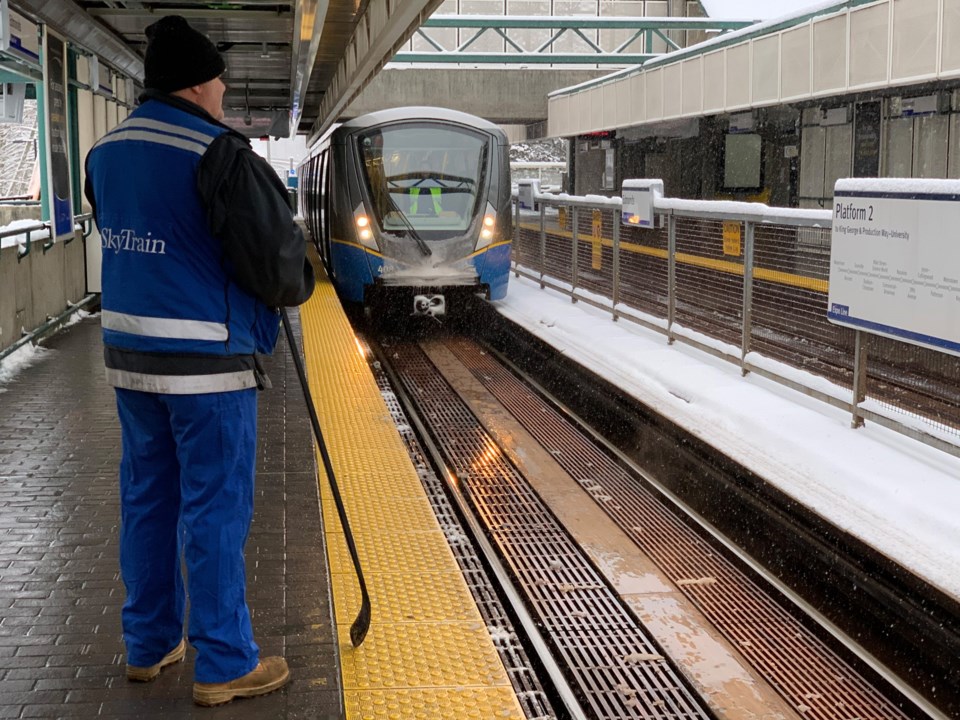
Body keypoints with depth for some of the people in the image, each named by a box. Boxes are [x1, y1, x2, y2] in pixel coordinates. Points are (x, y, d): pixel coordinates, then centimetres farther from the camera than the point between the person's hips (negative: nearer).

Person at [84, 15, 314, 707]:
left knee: (146, 497, 16)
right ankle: (223, 664, 11)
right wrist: (297, 284, 5)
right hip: (206, 361, -7)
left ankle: (149, 644, 28)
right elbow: (275, 254, -16)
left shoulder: (106, 152, 9)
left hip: (130, 352, 8)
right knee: (215, 508, 1)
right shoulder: (219, 154, -16)